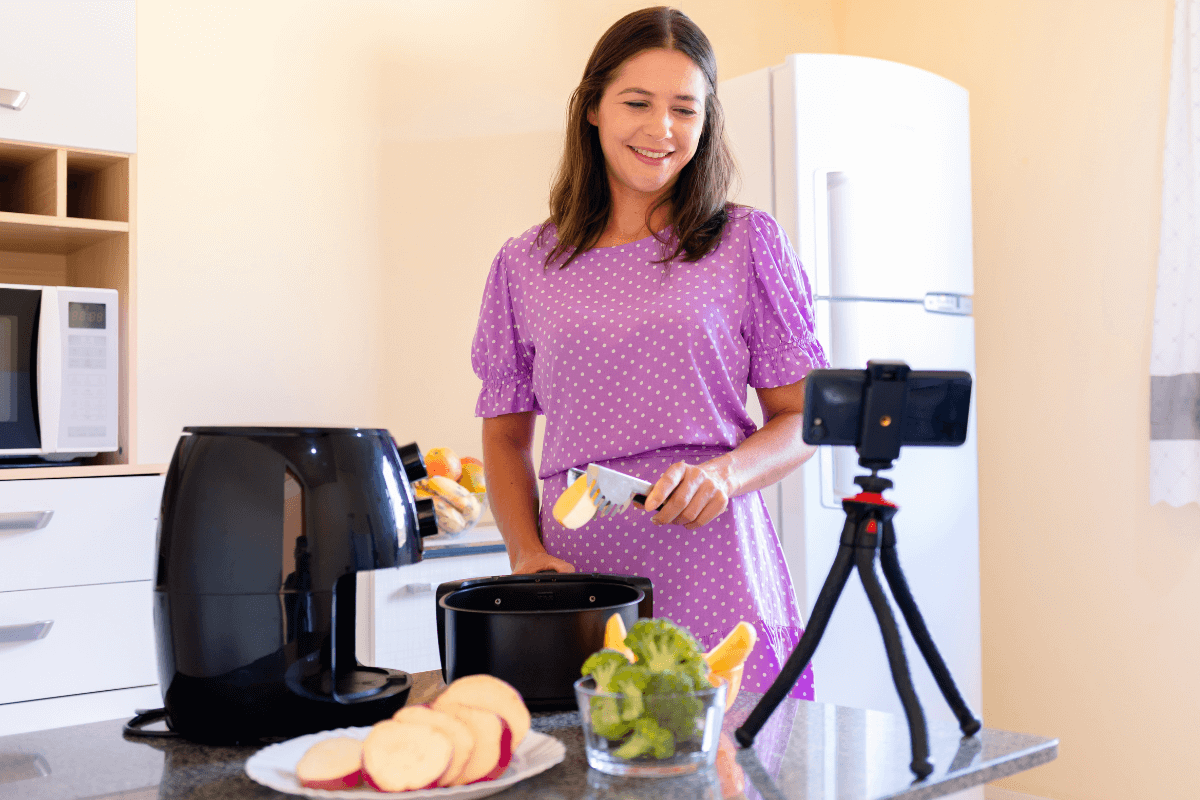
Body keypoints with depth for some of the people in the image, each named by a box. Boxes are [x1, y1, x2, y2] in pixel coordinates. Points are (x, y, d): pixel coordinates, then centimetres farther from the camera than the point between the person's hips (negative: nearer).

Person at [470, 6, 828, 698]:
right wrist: (527, 552, 0)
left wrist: (723, 474, -14)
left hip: (714, 584, -1)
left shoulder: (748, 244, 4)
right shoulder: (524, 266, 10)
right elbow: (506, 434, 15)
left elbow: (803, 419, 5)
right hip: (579, 580, 2)